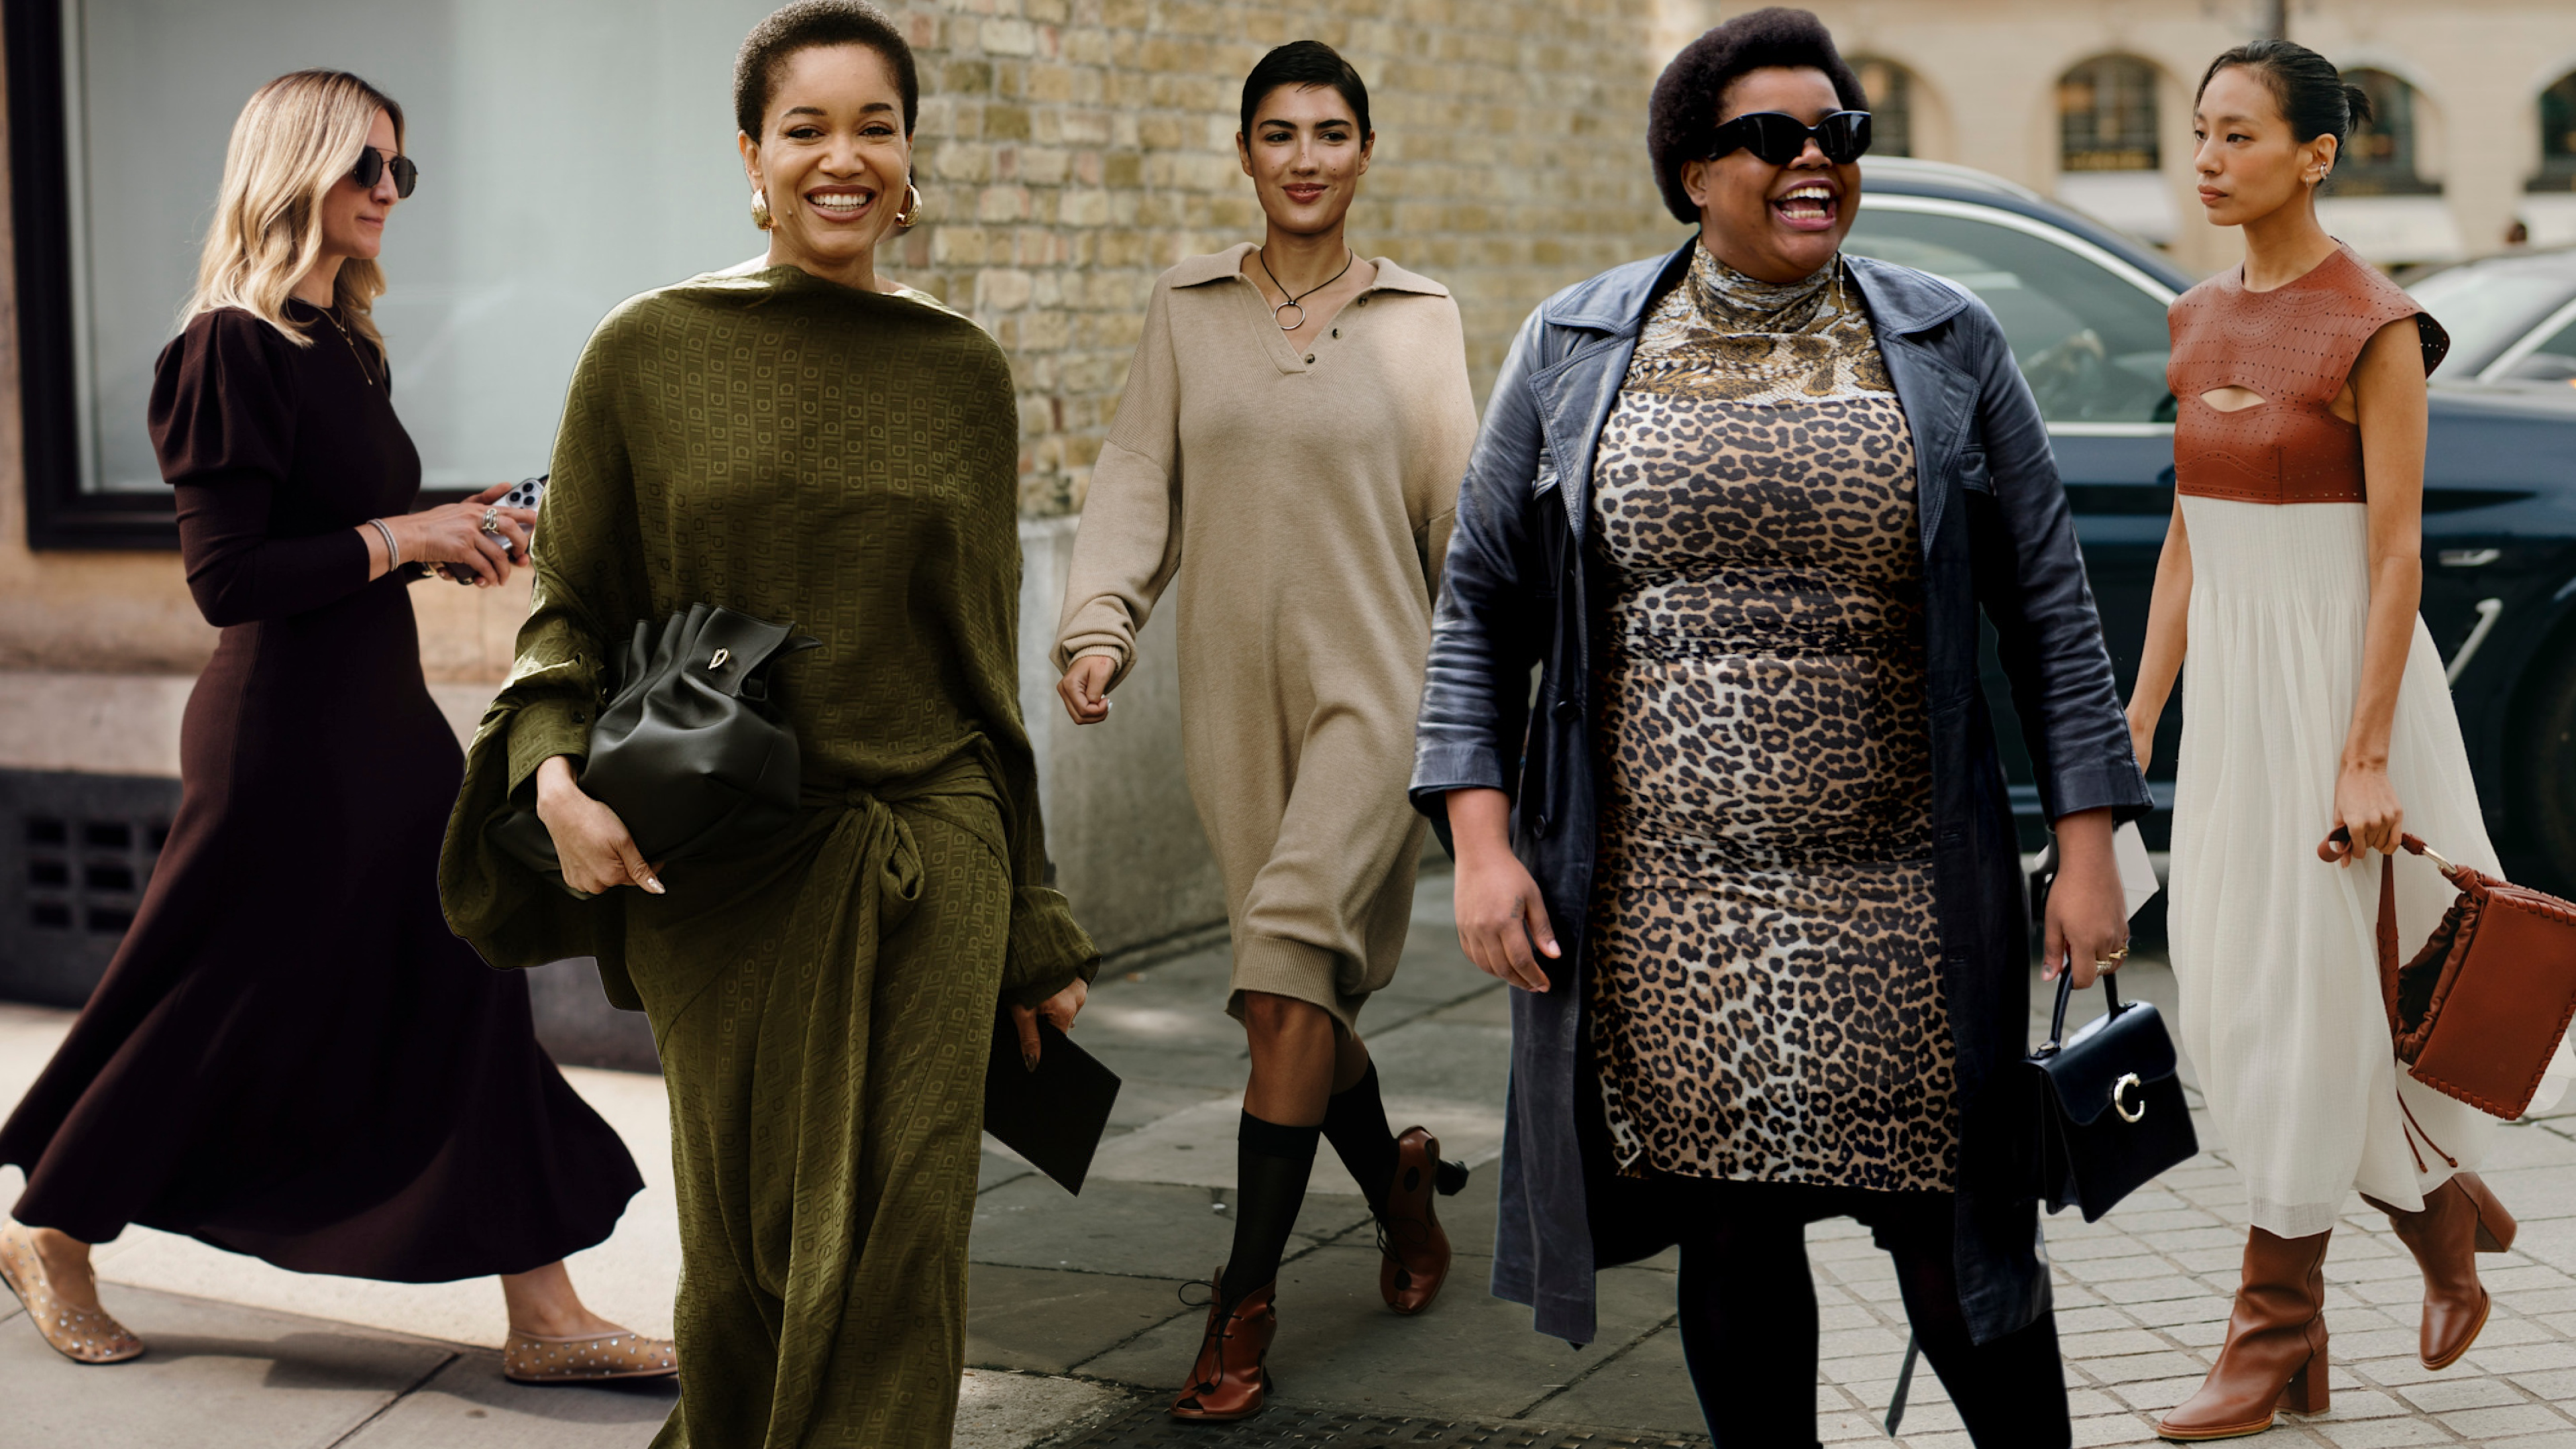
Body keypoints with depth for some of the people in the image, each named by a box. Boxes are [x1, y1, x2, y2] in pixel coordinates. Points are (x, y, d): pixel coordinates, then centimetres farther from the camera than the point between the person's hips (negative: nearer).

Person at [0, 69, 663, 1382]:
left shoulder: (345, 345, 11)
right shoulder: (234, 348, -16)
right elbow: (225, 576, -21)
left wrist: (454, 537, 4)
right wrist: (402, 539, -16)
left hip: (381, 716, 9)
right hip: (284, 733, -8)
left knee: (466, 992, 5)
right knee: (219, 1007, 6)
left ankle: (544, 1317, 9)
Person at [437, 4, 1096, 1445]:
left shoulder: (962, 369, 5)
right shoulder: (652, 351, 0)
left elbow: (986, 651, 11)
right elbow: (571, 607, 6)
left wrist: (1036, 928, 13)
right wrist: (556, 769, -15)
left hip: (929, 867, 1)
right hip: (720, 878, -1)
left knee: (898, 1252, -2)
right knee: (743, 1243, 10)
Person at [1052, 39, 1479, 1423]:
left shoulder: (1418, 318, 3)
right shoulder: (1185, 309, 7)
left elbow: (1461, 518, 6)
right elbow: (1138, 479, 3)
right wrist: (1097, 623, -11)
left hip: (1373, 685, -3)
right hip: (1237, 697, 3)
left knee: (1290, 966, -17)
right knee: (1302, 984, 9)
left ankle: (1246, 1297, -11)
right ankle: (1401, 1187, 36)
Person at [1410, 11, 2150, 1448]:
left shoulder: (1946, 345, 6)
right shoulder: (1574, 349, 6)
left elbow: (2050, 606, 6)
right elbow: (1483, 604, 7)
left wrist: (2089, 846, 0)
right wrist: (1482, 839, -2)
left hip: (1898, 897, 0)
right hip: (1664, 900, 1)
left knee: (1952, 1227, 3)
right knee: (1731, 1236, 8)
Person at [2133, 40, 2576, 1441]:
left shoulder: (2373, 326, -12)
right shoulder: (2200, 321, 10)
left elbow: (2397, 554, -14)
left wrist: (2367, 754, -18)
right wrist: (2139, 716, 10)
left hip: (2336, 669, -7)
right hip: (2229, 676, 8)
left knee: (2305, 987, -2)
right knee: (2232, 984, 10)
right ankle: (2449, 1217, 30)